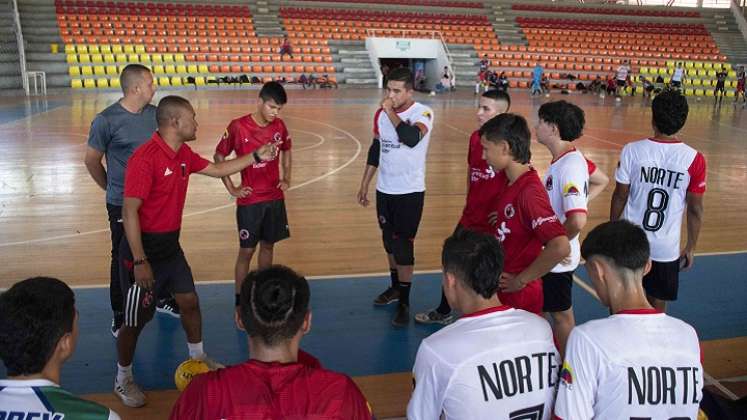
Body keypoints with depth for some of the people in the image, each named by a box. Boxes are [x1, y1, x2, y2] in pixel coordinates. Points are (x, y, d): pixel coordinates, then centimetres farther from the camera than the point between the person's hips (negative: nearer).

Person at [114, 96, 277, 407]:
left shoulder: (184, 154, 3)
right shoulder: (144, 158, -23)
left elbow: (217, 169, 19)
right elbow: (130, 212, -24)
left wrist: (256, 156, 13)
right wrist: (140, 262, -26)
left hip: (171, 244, 8)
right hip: (144, 247, -8)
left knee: (190, 302, 17)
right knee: (137, 318, 6)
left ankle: (197, 358, 40)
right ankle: (123, 380, 27)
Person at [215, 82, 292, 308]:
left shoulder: (279, 126, -1)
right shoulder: (238, 127, -15)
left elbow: (286, 151, 19)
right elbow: (219, 157, -5)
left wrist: (286, 179, 9)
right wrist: (232, 189, -7)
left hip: (275, 198, 5)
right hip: (250, 200, -4)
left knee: (268, 245, 14)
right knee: (246, 250, 1)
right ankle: (240, 299, 12)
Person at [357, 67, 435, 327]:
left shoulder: (422, 113, -15)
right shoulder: (381, 113, 3)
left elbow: (411, 138, -36)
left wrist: (391, 112, -25)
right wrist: (364, 184, 14)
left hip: (410, 192, -6)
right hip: (384, 190, 6)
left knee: (404, 246, -4)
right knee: (389, 242, 17)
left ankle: (404, 303, 7)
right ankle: (395, 287, 37)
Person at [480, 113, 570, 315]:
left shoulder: (530, 191, -25)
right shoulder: (503, 179, 0)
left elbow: (560, 248, -34)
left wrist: (520, 280, -21)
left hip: (517, 294, -8)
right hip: (496, 289, 8)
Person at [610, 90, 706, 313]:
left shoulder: (632, 151, -11)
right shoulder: (694, 160, -11)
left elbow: (620, 196, -4)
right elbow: (695, 209, -5)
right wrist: (691, 247, 8)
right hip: (666, 249, 0)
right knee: (657, 309, 15)